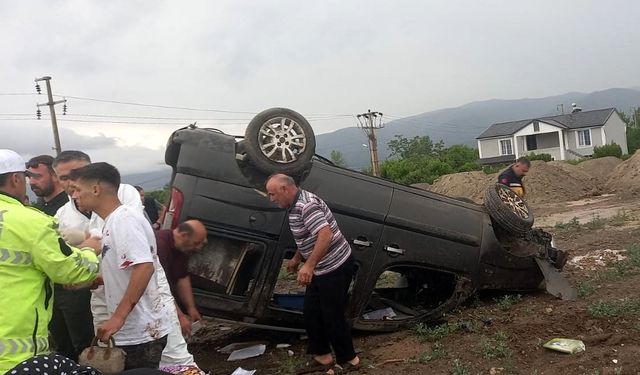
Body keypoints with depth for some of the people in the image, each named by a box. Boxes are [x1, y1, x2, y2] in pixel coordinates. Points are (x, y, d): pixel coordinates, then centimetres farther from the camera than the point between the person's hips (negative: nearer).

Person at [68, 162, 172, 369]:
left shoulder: (124, 219, -17)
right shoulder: (113, 221, 14)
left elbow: (144, 268, -28)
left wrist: (118, 317, -27)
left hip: (141, 332, -9)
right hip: (132, 331, 9)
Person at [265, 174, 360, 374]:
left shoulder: (306, 205, -23)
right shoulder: (295, 206, 9)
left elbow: (325, 235, -34)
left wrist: (309, 265, -38)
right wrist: (296, 259, 32)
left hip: (336, 267, -10)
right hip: (322, 269, 10)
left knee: (332, 315, 1)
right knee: (311, 313, 13)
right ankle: (322, 357, 25)